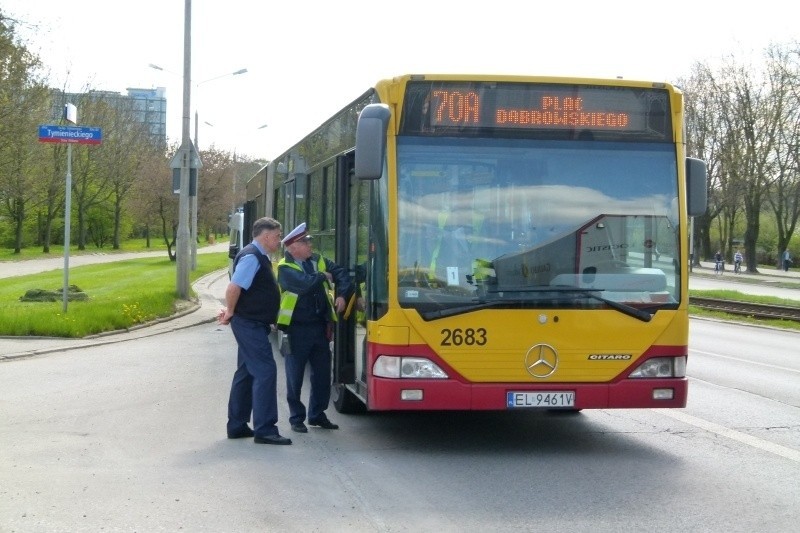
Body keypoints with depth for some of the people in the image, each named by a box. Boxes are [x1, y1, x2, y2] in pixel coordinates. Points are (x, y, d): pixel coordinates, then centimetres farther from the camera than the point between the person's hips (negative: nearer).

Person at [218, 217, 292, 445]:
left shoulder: (260, 258, 16)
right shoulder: (251, 257, -17)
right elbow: (234, 287, -26)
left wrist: (232, 311, 11)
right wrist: (230, 312, -13)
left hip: (254, 325, 11)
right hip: (250, 324, -11)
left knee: (246, 373, 14)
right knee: (265, 371, -12)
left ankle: (237, 426, 22)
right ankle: (264, 430, -12)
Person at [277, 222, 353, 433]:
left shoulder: (319, 261, 8)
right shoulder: (285, 268, -11)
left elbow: (341, 274, 9)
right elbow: (305, 283, -27)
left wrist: (342, 295, -8)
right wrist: (324, 277, -9)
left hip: (320, 327, 6)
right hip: (297, 329, -6)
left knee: (322, 374, 12)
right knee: (295, 377, 3)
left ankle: (317, 415, 26)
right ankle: (296, 418, 15)